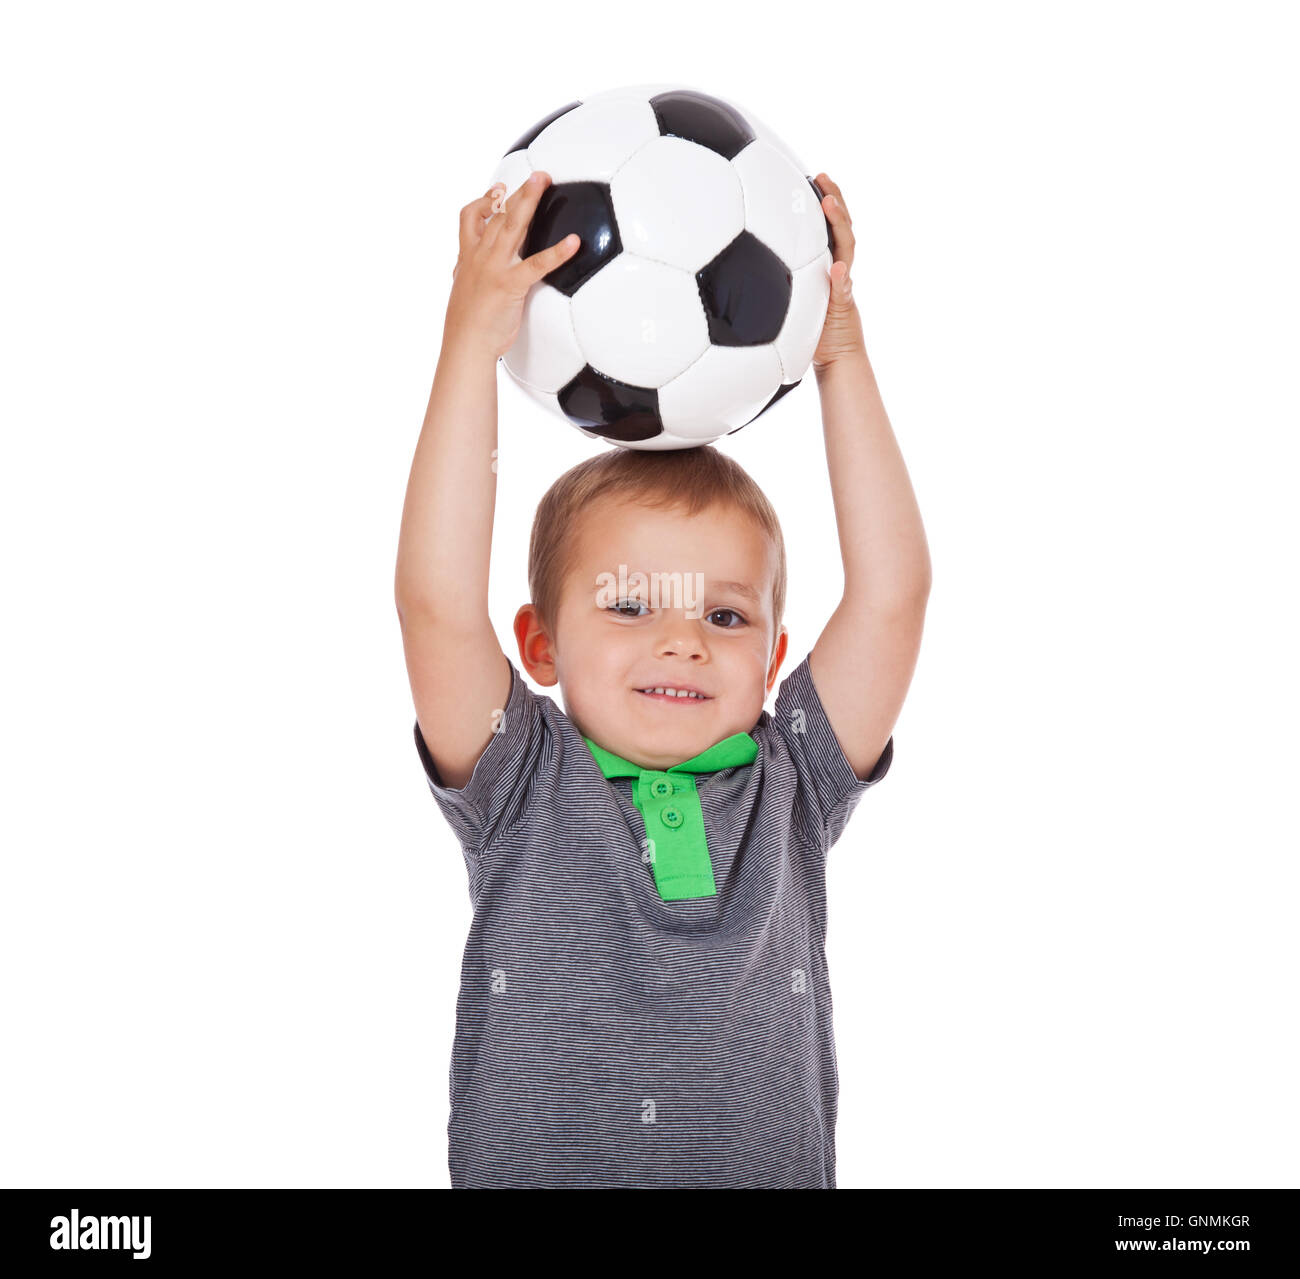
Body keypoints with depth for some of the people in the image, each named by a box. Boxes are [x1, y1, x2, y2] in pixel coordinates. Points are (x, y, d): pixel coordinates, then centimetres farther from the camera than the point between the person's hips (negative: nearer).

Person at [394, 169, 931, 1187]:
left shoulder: (789, 790, 2)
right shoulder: (521, 791, -2)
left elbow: (892, 592, -4)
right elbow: (436, 601, -15)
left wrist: (842, 361, -6)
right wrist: (471, 343, -16)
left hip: (773, 1173, 2)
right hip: (528, 1173, -1)